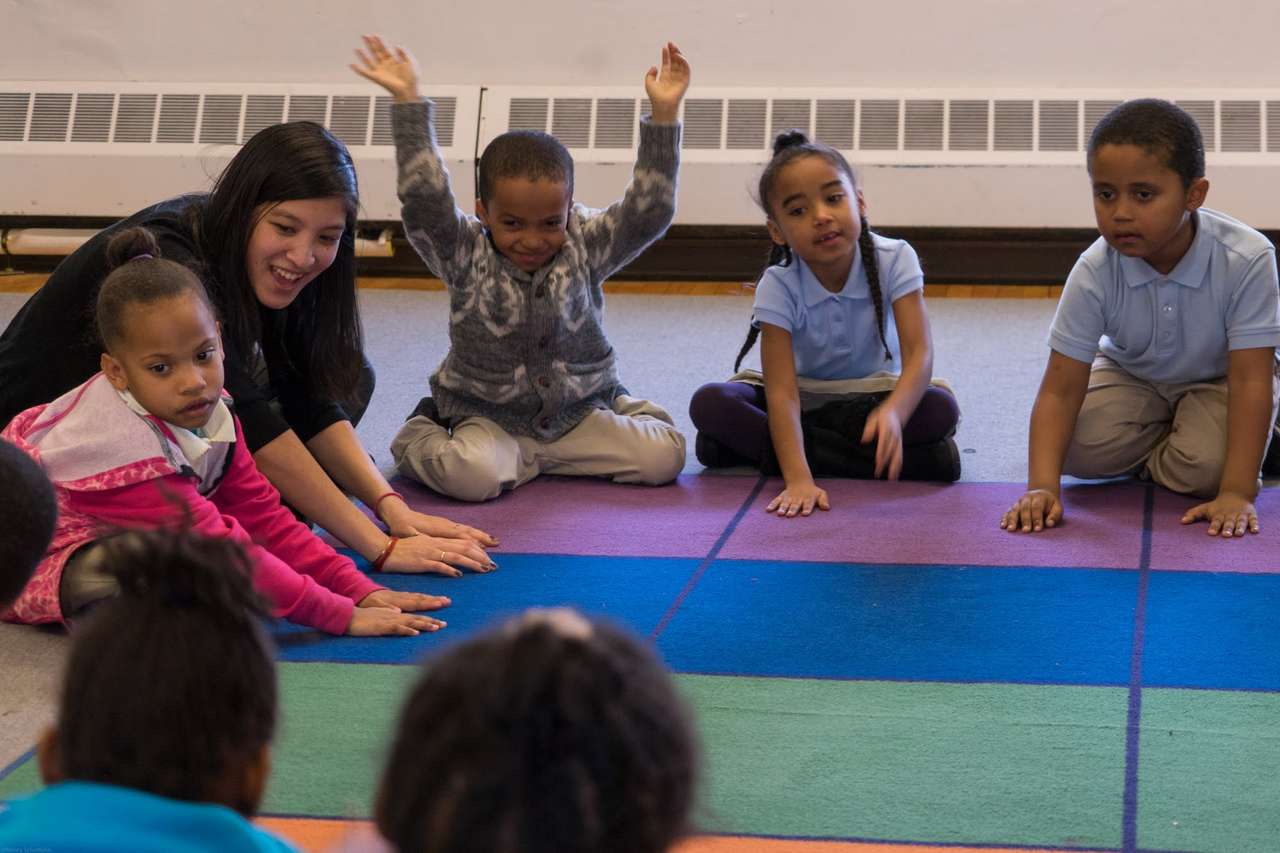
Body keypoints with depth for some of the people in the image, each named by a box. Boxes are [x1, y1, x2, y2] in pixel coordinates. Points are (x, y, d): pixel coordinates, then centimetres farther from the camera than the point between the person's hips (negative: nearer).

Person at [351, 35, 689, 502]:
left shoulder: (587, 245, -4)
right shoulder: (465, 253, -9)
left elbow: (649, 210, -15)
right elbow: (425, 199, -23)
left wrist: (663, 113, -22)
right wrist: (407, 102, -27)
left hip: (579, 410, 3)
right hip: (486, 413, -2)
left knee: (664, 458, -17)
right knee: (470, 476, -34)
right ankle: (421, 437, 2)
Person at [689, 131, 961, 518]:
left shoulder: (894, 260, -21)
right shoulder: (779, 287, -23)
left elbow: (919, 354, -30)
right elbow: (781, 390, -31)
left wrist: (892, 413, -53)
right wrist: (797, 479, -47)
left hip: (872, 394, 0)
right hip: (804, 397, 0)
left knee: (941, 409, -32)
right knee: (708, 403, -27)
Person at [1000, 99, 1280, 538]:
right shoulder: (1094, 273, -28)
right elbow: (1060, 389, -28)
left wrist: (1237, 494, -39)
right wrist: (1042, 488, -42)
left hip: (1219, 379, -2)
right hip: (1133, 376, 3)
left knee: (1204, 468, -30)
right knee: (1080, 448, -23)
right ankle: (1162, 439, 7)